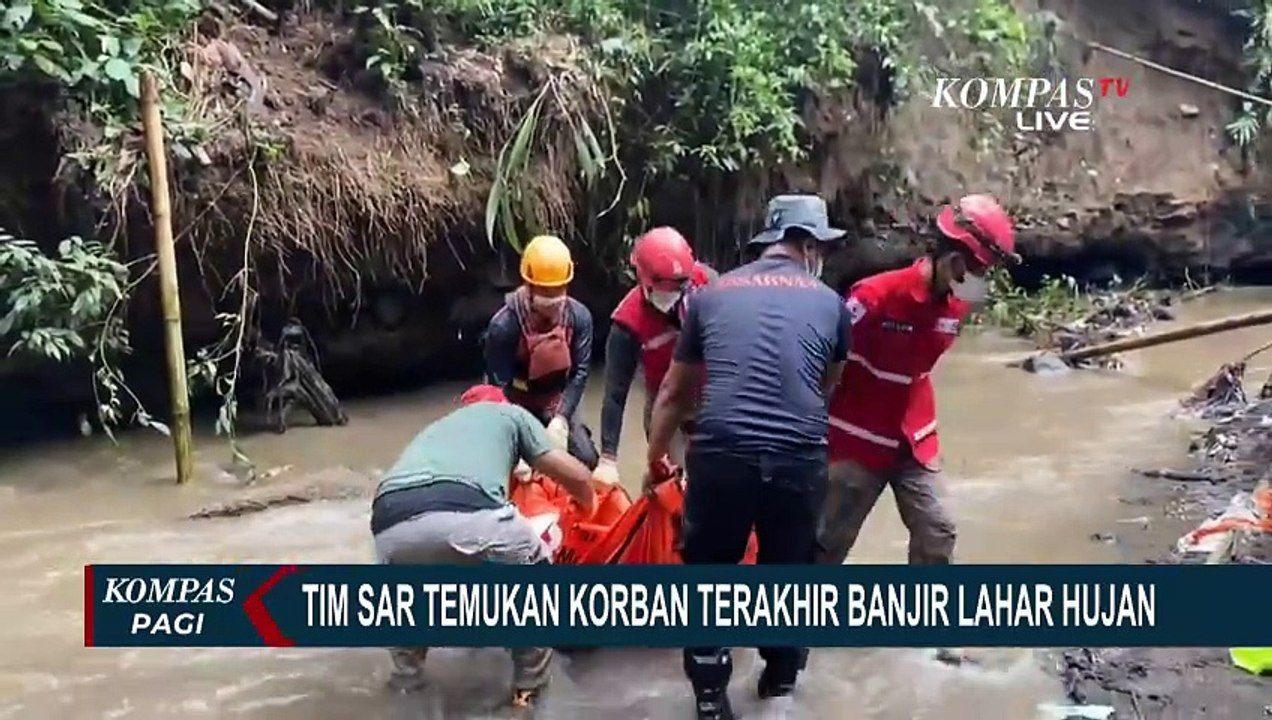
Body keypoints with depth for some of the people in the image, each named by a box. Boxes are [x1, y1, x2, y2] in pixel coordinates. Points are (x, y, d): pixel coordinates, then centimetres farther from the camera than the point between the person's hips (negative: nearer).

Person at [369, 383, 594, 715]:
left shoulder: (435, 427, 45)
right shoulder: (510, 414, 33)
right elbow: (578, 477, 29)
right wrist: (588, 508, 52)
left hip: (391, 525, 5)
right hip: (467, 514, -4)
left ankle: (406, 682, 41)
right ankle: (528, 690, 32)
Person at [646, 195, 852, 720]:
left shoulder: (712, 293, 13)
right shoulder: (829, 302, 12)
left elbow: (674, 391, 20)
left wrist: (654, 461, 33)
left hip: (719, 454, 0)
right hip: (799, 458, 1)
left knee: (709, 572, 19)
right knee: (788, 569, 23)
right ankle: (781, 678, 42)